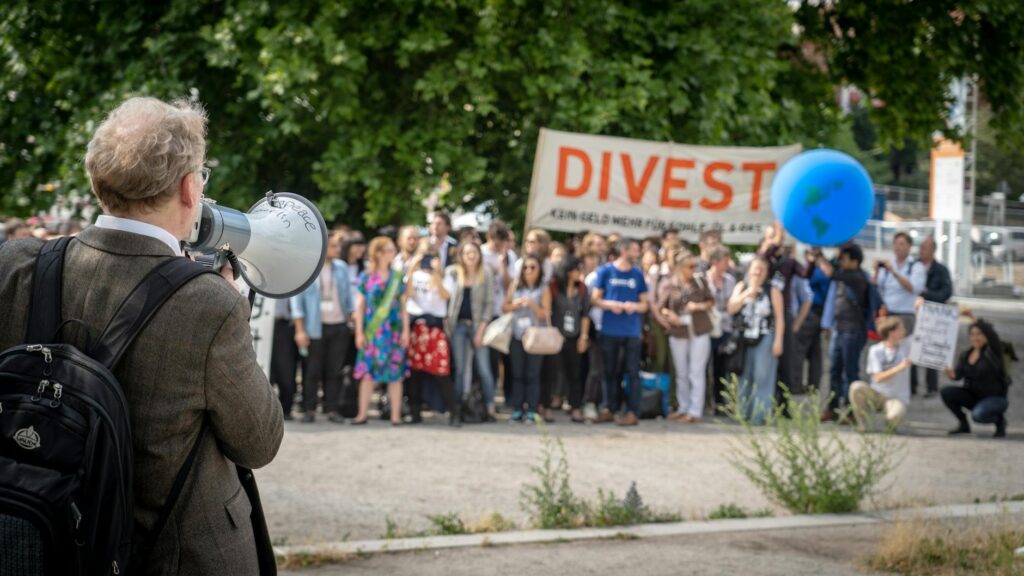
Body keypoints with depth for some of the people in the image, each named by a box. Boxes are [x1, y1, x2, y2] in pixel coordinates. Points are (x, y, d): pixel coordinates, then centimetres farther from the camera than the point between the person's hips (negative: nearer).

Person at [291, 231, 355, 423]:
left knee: (335, 370, 3)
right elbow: (297, 300, -5)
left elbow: (348, 296, 14)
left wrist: (352, 319, 9)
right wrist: (300, 330, -8)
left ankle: (332, 408, 9)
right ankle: (309, 409, 9)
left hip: (340, 326, 3)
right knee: (313, 370, 1)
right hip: (316, 327, -3)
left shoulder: (341, 268, 7)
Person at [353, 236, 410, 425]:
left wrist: (405, 330, 2)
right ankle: (363, 413, 6)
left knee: (395, 374, 0)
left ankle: (396, 415, 4)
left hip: (394, 330, 1)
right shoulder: (366, 277, 2)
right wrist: (359, 332, -3)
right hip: (372, 331, -1)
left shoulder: (397, 277, 7)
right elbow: (360, 306, 3)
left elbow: (403, 305, 8)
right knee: (368, 372, 0)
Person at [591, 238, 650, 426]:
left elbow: (644, 304, 11)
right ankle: (609, 409, 16)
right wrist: (610, 305, -15)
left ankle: (632, 412, -2)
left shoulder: (638, 274, 7)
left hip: (632, 331, 0)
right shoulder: (605, 271, 2)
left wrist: (634, 306, -11)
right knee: (610, 371, 8)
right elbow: (595, 298, 2)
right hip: (609, 330, 0)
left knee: (632, 372, -3)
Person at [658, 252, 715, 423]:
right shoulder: (669, 285, -2)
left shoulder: (701, 282, -1)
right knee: (681, 373, 10)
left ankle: (695, 411, 0)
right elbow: (661, 306, 2)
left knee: (697, 372, -2)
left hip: (699, 332, -1)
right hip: (678, 332, 1)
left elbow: (711, 301, 6)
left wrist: (700, 306, -13)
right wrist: (669, 314, -18)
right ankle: (683, 408, 20)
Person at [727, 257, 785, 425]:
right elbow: (731, 308, -1)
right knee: (744, 376, 6)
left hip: (765, 338, -4)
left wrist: (778, 341, -9)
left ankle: (760, 415, -7)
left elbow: (779, 318, -2)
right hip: (744, 337, 4)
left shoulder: (772, 290, 0)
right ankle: (744, 413, 12)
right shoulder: (741, 287, 10)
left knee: (762, 376, -7)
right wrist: (748, 293, -11)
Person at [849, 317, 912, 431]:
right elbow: (878, 378, -13)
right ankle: (865, 427, -14)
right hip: (877, 395, 0)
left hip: (898, 398, 0)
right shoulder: (876, 351, -5)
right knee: (856, 387, -31)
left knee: (894, 417, -35)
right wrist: (900, 367, -25)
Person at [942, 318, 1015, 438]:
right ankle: (964, 424, 0)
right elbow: (958, 373, -8)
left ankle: (999, 420, -2)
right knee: (946, 391, -17)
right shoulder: (965, 355, 4)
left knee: (978, 414, -36)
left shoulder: (993, 352, -12)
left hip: (995, 397, -6)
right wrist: (951, 374, -33)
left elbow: (993, 336, -31)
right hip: (972, 395, 6)